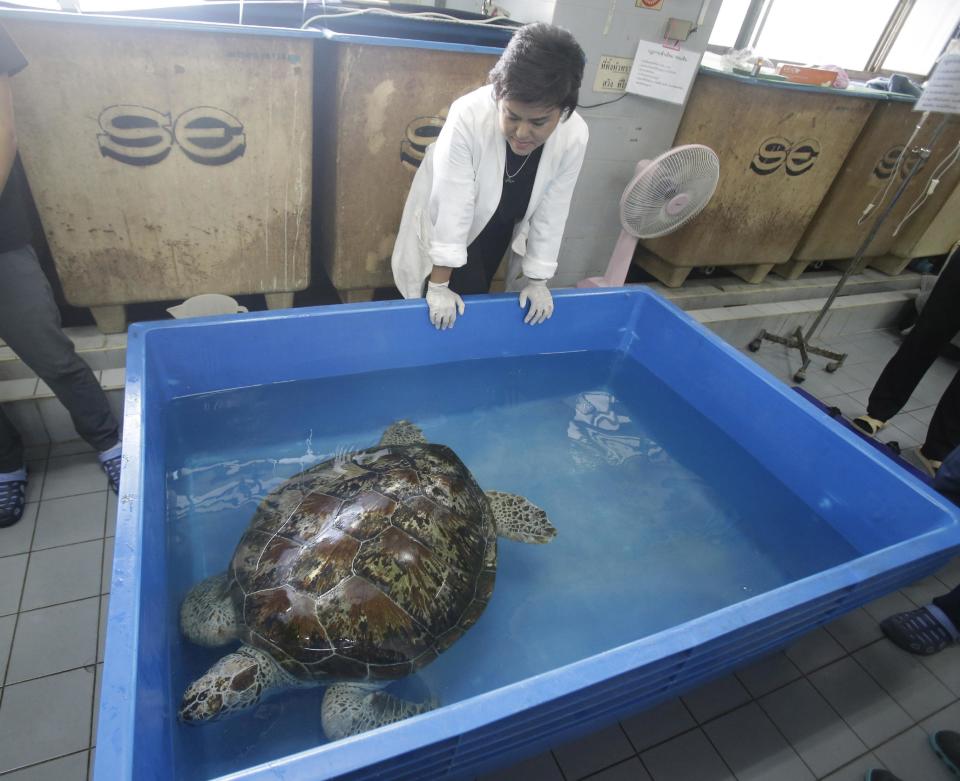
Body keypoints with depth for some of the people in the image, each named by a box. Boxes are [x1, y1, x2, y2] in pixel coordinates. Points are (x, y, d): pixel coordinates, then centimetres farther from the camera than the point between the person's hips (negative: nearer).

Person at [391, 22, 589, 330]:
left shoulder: (574, 136, -26)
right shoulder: (468, 116, -36)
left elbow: (551, 212, -16)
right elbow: (452, 205, -33)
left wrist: (537, 280, -9)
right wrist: (439, 286, -27)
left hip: (500, 227, 3)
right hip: (447, 221, -3)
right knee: (453, 310, -2)